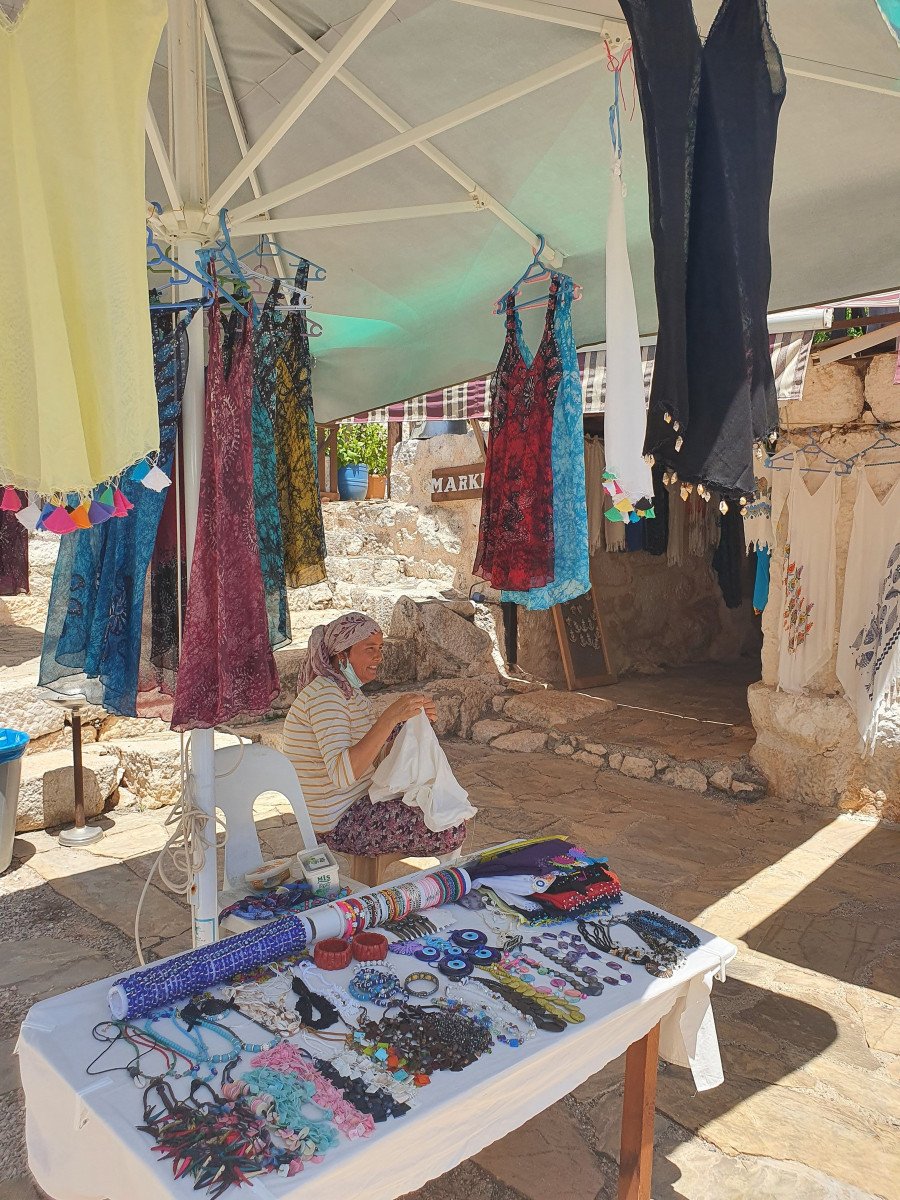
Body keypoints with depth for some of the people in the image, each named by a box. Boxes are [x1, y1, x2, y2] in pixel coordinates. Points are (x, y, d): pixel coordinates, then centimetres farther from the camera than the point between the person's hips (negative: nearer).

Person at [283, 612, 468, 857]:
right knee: (452, 834, -17)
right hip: (339, 824, -10)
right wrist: (391, 717, -35)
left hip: (360, 800, 10)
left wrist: (413, 721, -5)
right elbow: (342, 774, -34)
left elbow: (381, 756, 11)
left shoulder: (350, 690, 9)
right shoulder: (325, 694, -22)